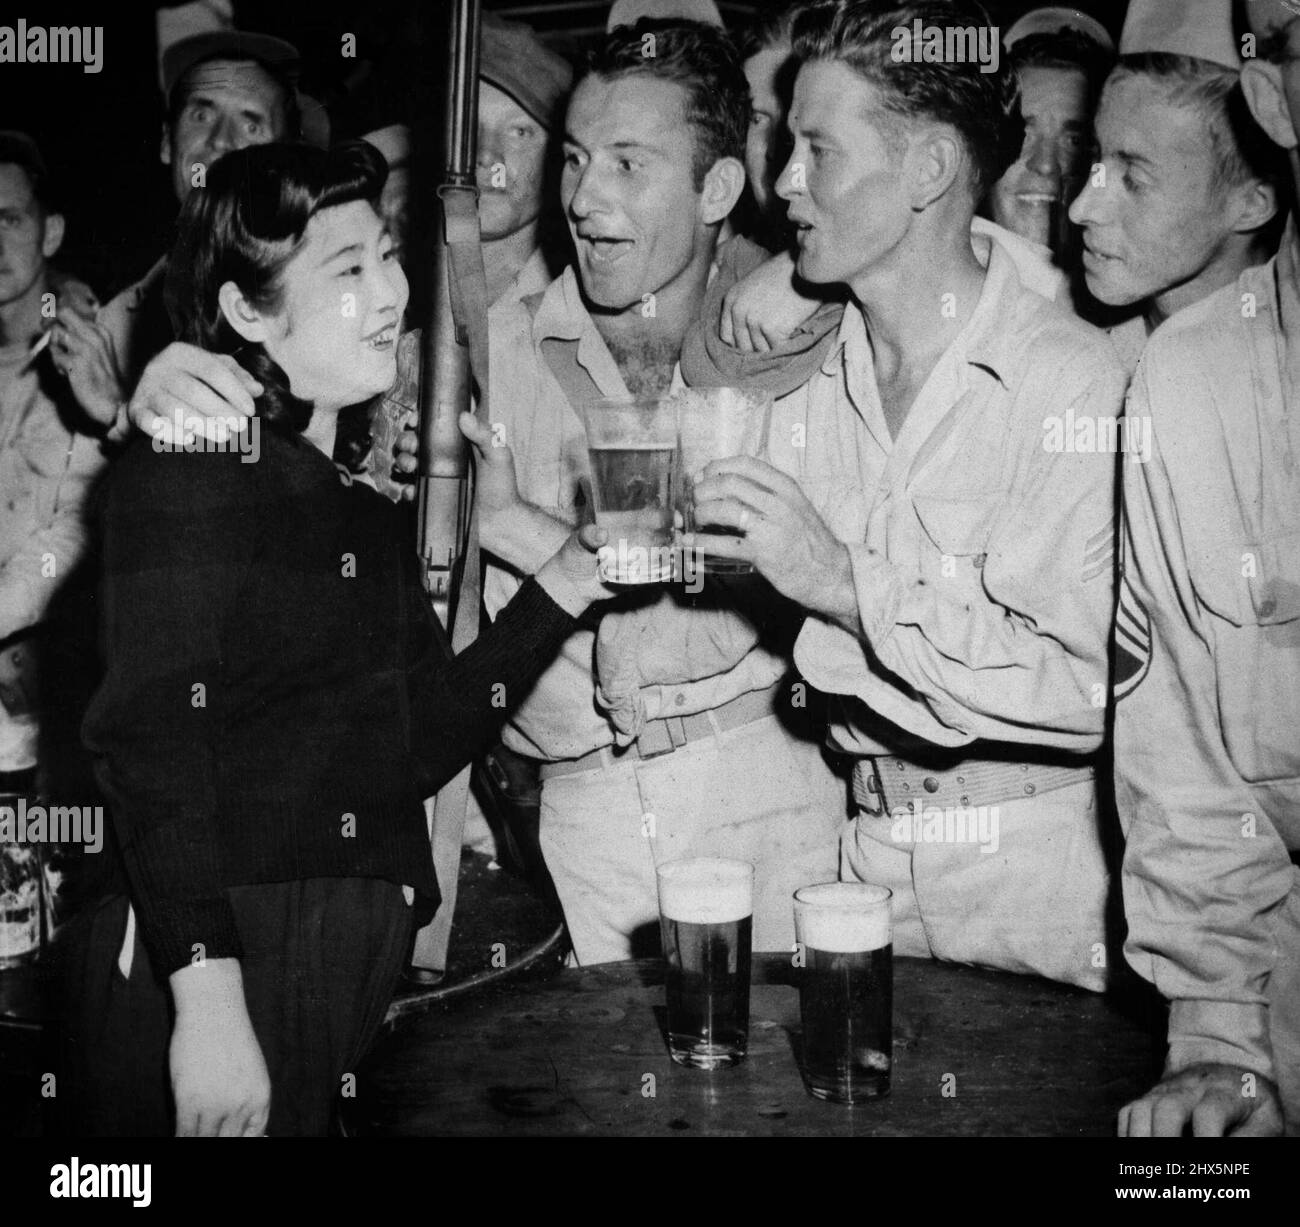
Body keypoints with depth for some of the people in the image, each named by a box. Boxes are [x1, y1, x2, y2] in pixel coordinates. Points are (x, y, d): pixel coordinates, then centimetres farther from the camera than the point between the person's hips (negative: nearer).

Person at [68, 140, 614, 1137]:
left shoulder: (365, 514, 15)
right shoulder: (188, 472, -6)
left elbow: (416, 749, 12)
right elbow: (151, 740, -16)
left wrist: (560, 591, 5)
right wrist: (206, 998, -23)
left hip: (355, 970, 6)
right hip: (211, 965, -6)